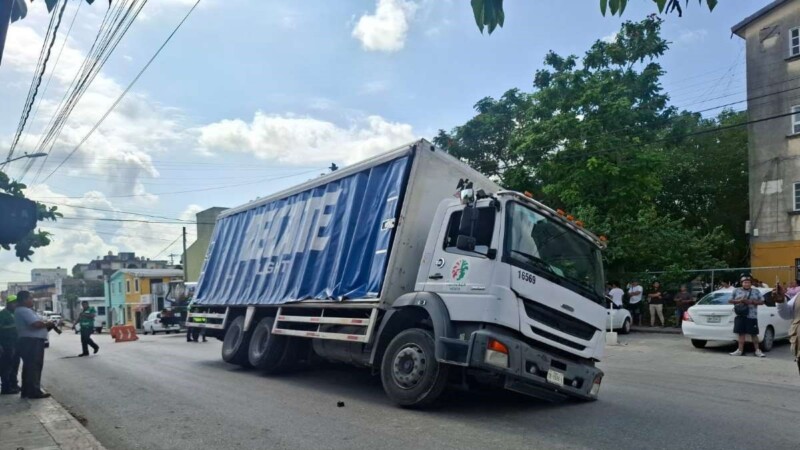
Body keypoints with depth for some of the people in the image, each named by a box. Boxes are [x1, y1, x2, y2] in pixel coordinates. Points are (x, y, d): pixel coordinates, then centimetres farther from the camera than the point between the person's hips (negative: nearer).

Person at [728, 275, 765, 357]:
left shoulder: (756, 291, 8)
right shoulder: (736, 290, 9)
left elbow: (762, 301, 4)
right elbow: (730, 300, 8)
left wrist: (752, 302, -11)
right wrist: (738, 301, -10)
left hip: (752, 316, -1)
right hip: (740, 316, 1)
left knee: (754, 334, 0)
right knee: (741, 333, 2)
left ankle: (757, 350, 11)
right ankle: (740, 350, 6)